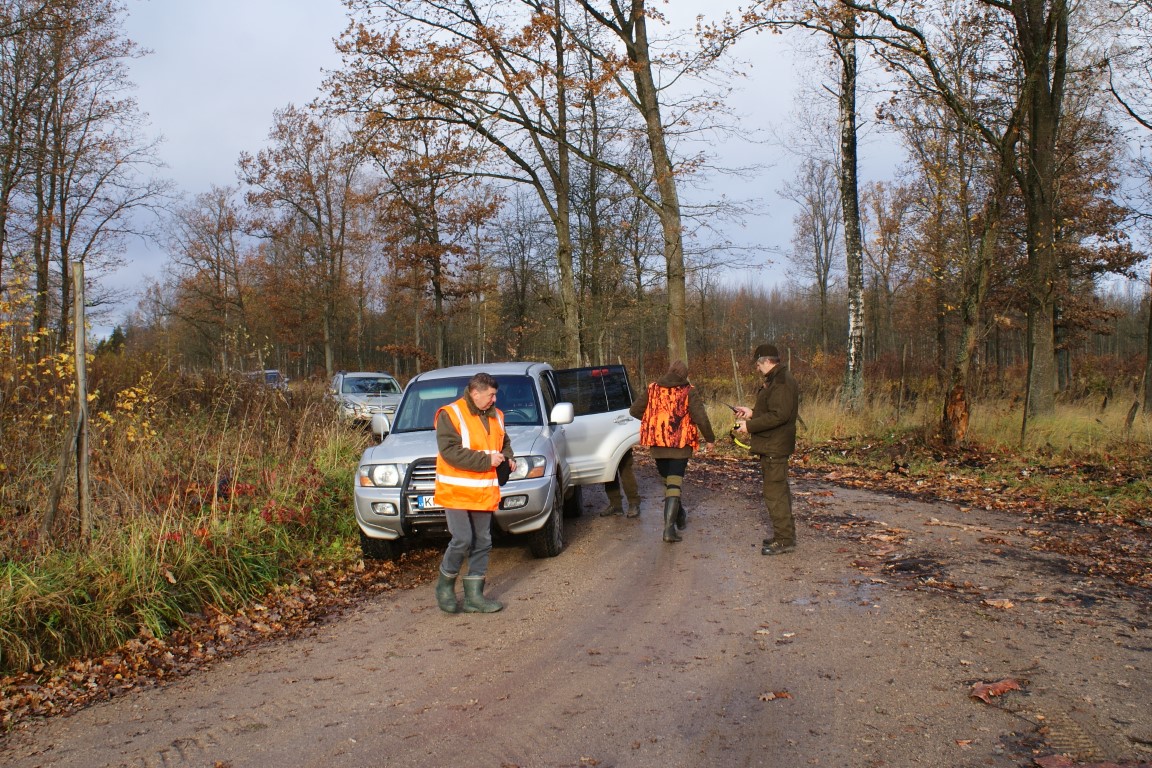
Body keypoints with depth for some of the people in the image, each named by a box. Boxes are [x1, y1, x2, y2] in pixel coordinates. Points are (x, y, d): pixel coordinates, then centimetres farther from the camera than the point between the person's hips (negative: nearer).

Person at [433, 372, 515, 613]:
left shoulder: (495, 416, 12)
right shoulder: (450, 415, -10)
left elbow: (504, 442, 29)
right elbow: (449, 451, -21)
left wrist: (506, 457, 6)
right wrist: (486, 460, -22)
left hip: (484, 491, 7)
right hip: (456, 491, -7)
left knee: (482, 543, 8)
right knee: (462, 541, -12)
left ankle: (474, 595, 17)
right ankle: (445, 585, 12)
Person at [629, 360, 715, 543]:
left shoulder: (653, 388, 5)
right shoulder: (688, 391, -5)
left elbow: (634, 410, 9)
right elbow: (700, 417, -14)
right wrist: (709, 439, -1)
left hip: (657, 444, 3)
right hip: (680, 445, -3)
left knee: (667, 480, 21)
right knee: (674, 484, -4)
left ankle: (679, 516, 35)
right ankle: (669, 528, -13)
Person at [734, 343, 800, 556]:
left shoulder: (781, 382, -19)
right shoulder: (774, 380, 16)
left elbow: (779, 415, -26)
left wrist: (750, 426, -21)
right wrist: (752, 413, 16)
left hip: (774, 447, -11)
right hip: (771, 445, 11)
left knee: (775, 492, -8)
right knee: (778, 490, 17)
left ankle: (784, 539, -2)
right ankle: (784, 535, 26)